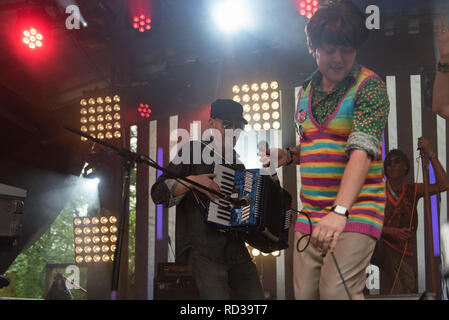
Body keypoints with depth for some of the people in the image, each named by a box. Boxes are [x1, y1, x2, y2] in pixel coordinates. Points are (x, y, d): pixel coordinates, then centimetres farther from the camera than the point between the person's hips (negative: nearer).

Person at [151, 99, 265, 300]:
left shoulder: (238, 166, 21)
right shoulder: (193, 151, 4)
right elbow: (158, 194, -4)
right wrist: (191, 181, -19)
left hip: (236, 252, 6)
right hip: (203, 250, -6)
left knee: (256, 296, -5)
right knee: (217, 295, -21)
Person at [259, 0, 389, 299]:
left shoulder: (370, 86, -8)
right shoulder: (307, 90, 13)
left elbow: (362, 150, -22)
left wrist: (340, 211, -34)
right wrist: (289, 156, 5)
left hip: (356, 208, -6)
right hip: (310, 215, 6)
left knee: (336, 291, -20)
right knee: (305, 293, 2)